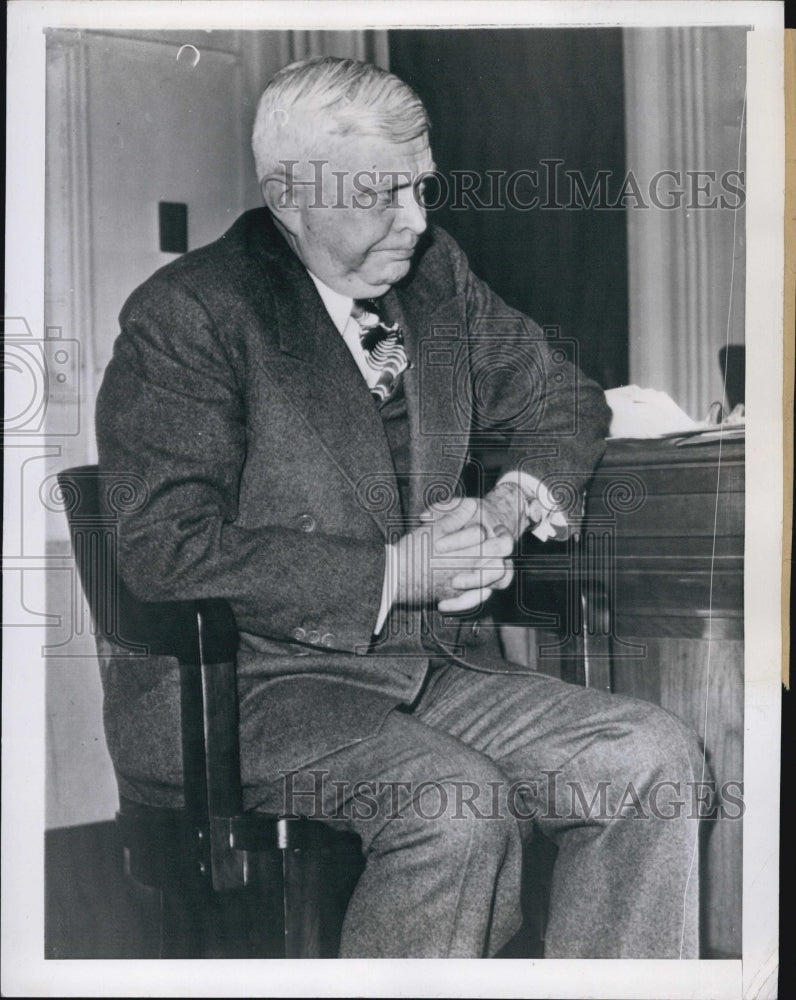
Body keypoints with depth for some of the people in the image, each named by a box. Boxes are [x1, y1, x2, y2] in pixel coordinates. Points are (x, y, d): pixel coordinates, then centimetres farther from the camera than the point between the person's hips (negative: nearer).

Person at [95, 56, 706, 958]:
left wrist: (512, 504, -2)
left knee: (653, 758, -11)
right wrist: (391, 575, -18)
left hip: (433, 664, 7)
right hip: (243, 689, -6)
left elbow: (563, 401, 22)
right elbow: (163, 548, -19)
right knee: (463, 809, -31)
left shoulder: (434, 273, 10)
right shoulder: (187, 316, -10)